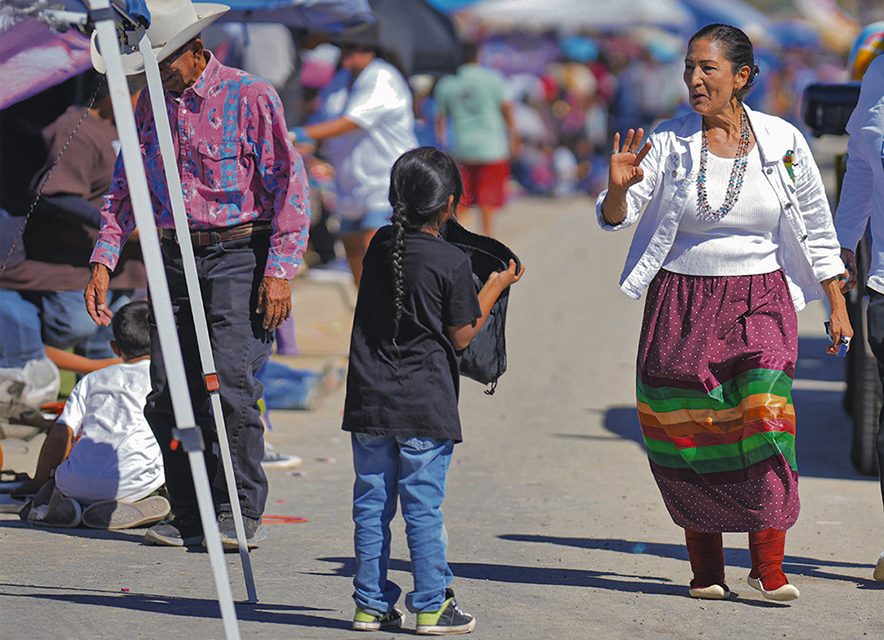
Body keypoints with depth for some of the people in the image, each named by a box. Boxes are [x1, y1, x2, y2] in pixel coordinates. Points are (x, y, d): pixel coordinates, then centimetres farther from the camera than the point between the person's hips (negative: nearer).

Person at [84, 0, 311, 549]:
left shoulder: (250, 97, -6)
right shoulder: (150, 105, 12)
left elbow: (290, 184, -8)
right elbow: (126, 190, 18)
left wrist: (280, 270, -14)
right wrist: (103, 261, 7)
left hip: (241, 256, -6)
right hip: (177, 257, 6)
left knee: (232, 384, -15)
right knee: (168, 394, -1)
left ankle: (241, 513, -8)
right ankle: (190, 517, 6)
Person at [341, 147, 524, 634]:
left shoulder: (380, 246, 5)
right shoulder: (452, 262, -10)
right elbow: (461, 336, -3)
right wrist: (495, 288, 9)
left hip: (370, 401, 4)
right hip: (425, 406, -4)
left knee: (371, 504, 9)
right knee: (423, 508, 0)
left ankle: (372, 603, 13)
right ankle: (431, 606, 5)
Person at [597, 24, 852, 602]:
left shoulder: (783, 141, 1)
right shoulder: (668, 143, 0)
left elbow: (817, 229, 10)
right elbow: (615, 218, -2)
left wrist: (837, 304, 10)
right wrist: (619, 187, -24)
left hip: (760, 301, -1)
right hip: (683, 302, 1)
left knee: (765, 420, -16)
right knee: (689, 434, -2)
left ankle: (769, 567, -12)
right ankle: (706, 570, 10)